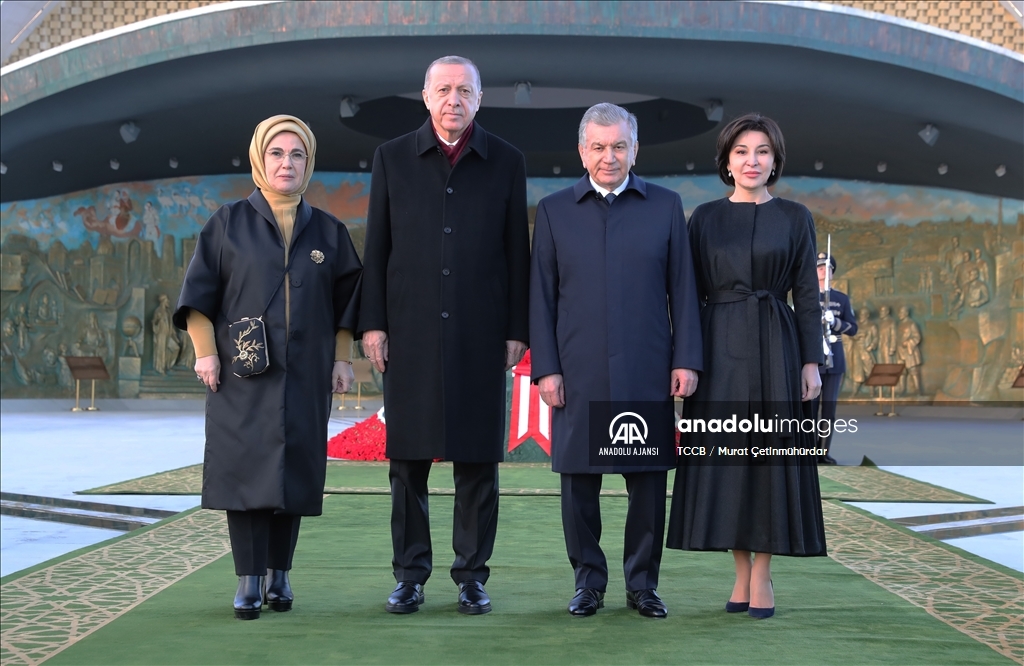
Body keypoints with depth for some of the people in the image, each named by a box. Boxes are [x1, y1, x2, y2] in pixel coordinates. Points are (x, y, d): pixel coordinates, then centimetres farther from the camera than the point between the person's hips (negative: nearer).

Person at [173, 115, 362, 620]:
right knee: (246, 471, -5)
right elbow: (198, 294, 2)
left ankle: (279, 575, 17)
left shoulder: (328, 232, 10)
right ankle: (248, 583, 1)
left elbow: (346, 302, 12)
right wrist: (206, 352, -6)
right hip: (241, 375, -2)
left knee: (293, 474, 5)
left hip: (304, 378, 2)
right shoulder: (228, 224, 4)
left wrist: (342, 360, 5)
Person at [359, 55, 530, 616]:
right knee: (408, 458, 5)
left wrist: (517, 329, 1)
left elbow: (516, 251, 5)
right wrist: (372, 323, 0)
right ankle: (410, 575, 15)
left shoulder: (505, 162, 7)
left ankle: (472, 576, 14)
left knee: (478, 458, 4)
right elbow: (376, 247, 6)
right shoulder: (393, 158, 8)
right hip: (409, 332, 0)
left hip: (480, 335, 0)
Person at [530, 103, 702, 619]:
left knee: (648, 482, 4)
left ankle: (643, 584, 18)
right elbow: (541, 296, 4)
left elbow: (682, 288, 5)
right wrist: (545, 368, -2)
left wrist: (686, 360, -2)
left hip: (648, 373, 0)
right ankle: (588, 581, 19)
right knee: (579, 481, 5)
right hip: (579, 376, 0)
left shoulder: (665, 206, 8)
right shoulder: (554, 210, 7)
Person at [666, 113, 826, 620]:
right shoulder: (705, 218, 7)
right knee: (724, 455, 1)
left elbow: (807, 296, 4)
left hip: (776, 348, -1)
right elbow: (691, 294, 6)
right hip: (720, 347, 1)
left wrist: (811, 362, -3)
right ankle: (742, 573, 13)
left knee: (771, 454, -1)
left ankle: (763, 574, 9)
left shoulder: (795, 218, 5)